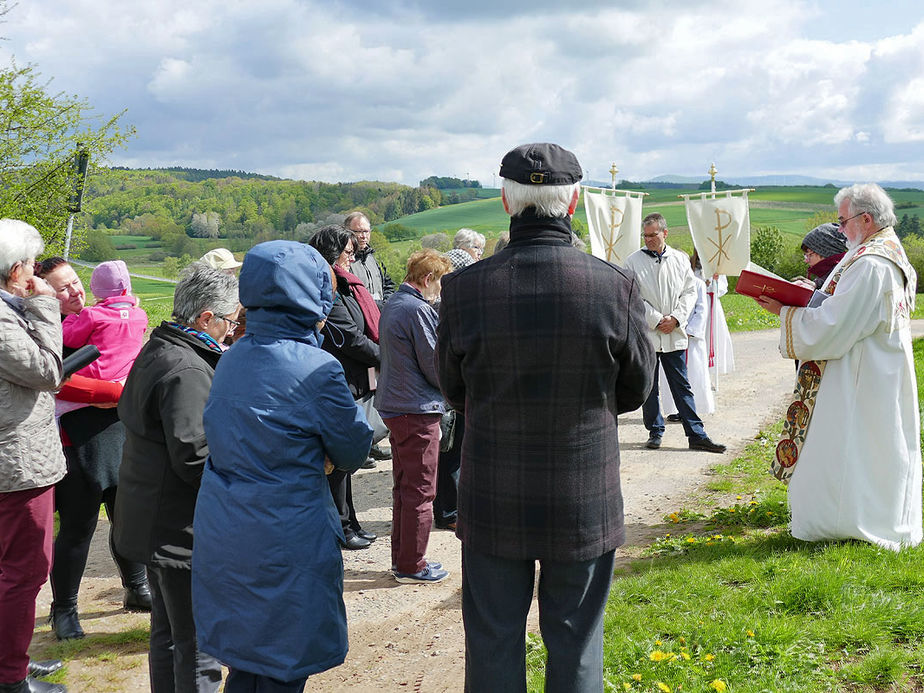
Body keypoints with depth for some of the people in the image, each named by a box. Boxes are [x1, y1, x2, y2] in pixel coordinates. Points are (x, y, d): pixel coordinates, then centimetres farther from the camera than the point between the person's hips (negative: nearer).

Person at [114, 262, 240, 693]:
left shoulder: (157, 351, 10)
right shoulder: (186, 372, -23)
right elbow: (195, 460, -26)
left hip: (154, 523, 11)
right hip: (183, 531, -11)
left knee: (168, 632, 22)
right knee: (199, 645, -1)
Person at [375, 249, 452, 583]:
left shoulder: (392, 305, 12)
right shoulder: (418, 310, -18)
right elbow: (435, 366, -16)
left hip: (393, 405, 10)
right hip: (418, 409, -10)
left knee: (403, 486, 17)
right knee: (420, 491, 0)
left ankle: (401, 558, 25)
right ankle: (412, 566, 7)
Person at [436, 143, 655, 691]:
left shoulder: (465, 288, -14)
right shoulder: (616, 286, -14)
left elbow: (454, 390, 0)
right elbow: (636, 389, 0)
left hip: (493, 502, 0)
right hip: (585, 502, 0)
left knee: (493, 646, 16)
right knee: (576, 646, 16)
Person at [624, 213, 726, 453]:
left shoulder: (680, 259, 6)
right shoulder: (633, 261, -3)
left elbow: (690, 292, 7)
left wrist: (676, 319, -7)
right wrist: (656, 320, -11)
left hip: (674, 334, 2)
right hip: (645, 334, -2)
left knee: (682, 386, 4)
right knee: (648, 388, 6)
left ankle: (696, 434, 5)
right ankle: (655, 431, 19)